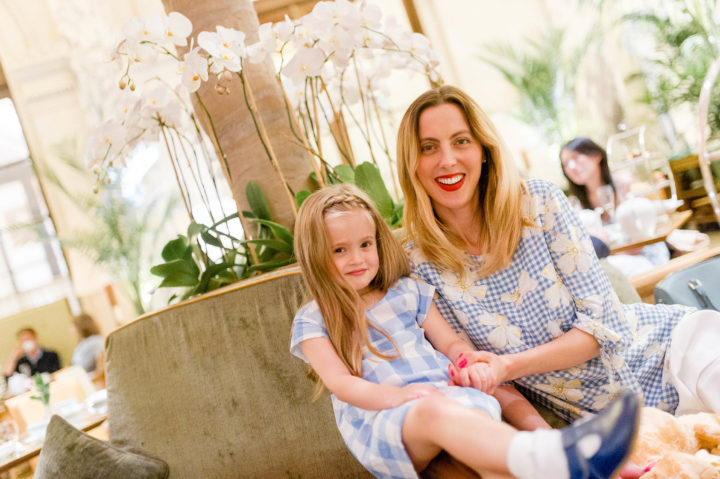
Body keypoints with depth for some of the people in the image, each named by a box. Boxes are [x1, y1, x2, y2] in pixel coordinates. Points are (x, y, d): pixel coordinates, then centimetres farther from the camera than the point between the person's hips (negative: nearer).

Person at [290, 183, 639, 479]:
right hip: (376, 419, -7)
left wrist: (468, 363, -11)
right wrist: (395, 395, -21)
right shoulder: (312, 320, 9)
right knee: (434, 410, -40)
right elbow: (339, 381, -3)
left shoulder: (407, 292, 20)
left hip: (445, 395, 7)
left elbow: (449, 341, 14)